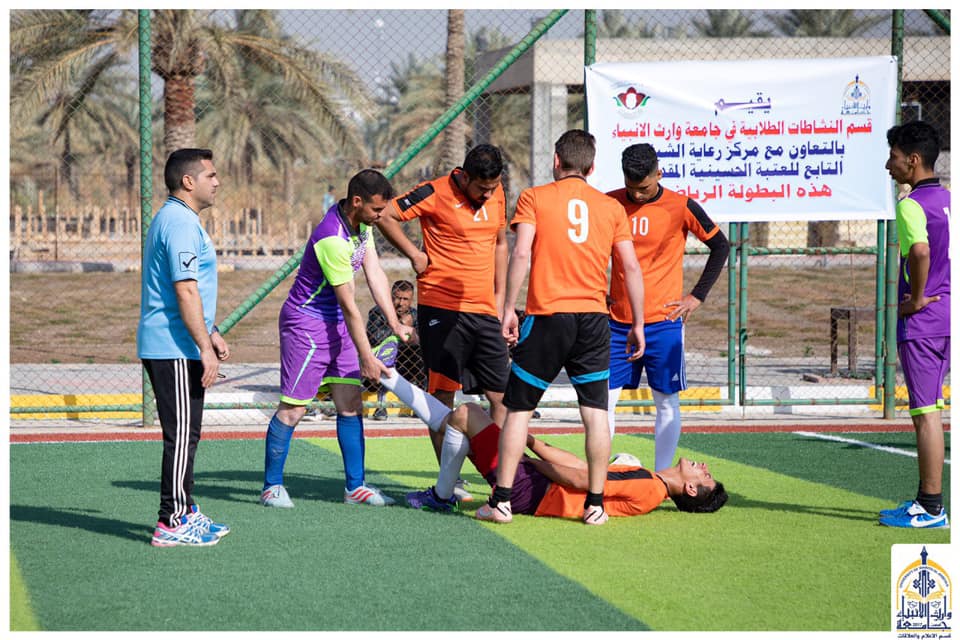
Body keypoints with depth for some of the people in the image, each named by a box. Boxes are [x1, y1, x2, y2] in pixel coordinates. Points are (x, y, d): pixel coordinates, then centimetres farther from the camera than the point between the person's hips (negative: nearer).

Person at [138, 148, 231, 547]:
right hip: (174, 349, -11)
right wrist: (205, 348, -21)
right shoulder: (180, 223, -16)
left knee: (185, 434, 15)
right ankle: (172, 524, -5)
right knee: (181, 435, -7)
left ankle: (184, 513, 21)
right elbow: (186, 292, -21)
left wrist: (211, 334, 27)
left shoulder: (175, 219, 18)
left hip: (165, 347, 11)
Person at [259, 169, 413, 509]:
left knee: (351, 403, 7)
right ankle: (272, 486, 7)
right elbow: (348, 304, -23)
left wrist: (394, 322, -3)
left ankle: (356, 487, 12)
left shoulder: (361, 224, 1)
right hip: (307, 324, -9)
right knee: (293, 408, -4)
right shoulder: (332, 239, -28)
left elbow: (374, 272, 4)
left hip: (336, 325, 9)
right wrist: (367, 357, -17)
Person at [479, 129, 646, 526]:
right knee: (595, 412, 6)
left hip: (547, 315, -2)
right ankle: (595, 504, 4)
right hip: (594, 318, 2)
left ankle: (502, 501, 5)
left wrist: (509, 309, -7)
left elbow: (521, 253, -10)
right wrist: (637, 324, 12)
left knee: (518, 408, 7)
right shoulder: (611, 206, 10)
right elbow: (631, 266, 7)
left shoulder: (534, 198, 2)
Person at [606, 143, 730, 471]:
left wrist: (697, 296, 0)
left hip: (663, 323, -2)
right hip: (618, 321, 2)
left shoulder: (681, 207, -6)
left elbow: (720, 246, 4)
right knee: (603, 398, 1)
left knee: (667, 401, 1)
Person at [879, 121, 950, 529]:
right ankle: (925, 500, 21)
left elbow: (920, 251, -33)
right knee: (927, 412, 15)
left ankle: (931, 510, -2)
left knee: (926, 414, -5)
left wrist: (916, 299, -19)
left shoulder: (912, 204, -15)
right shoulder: (947, 199, 13)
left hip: (922, 322, -9)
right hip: (946, 318, 9)